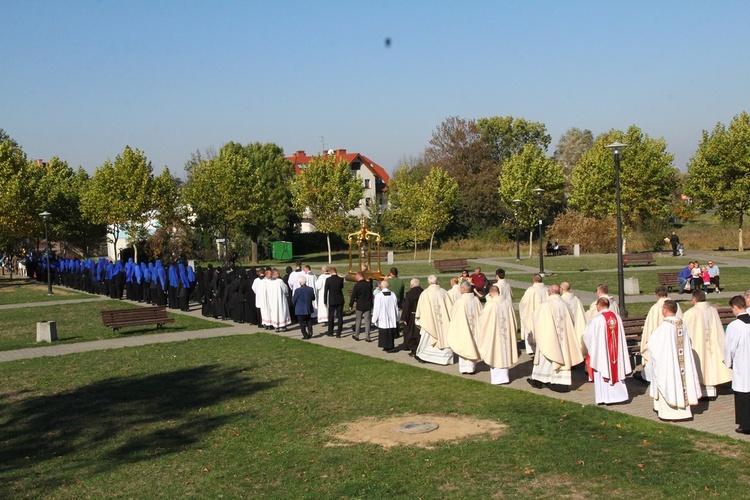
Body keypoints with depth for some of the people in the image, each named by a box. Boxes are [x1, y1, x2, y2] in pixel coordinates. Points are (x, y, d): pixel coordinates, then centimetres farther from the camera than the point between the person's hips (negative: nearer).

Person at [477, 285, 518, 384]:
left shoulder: (490, 304, -18)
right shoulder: (508, 302, -4)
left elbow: (482, 318, -6)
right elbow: (513, 318, 6)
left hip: (494, 334, -4)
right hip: (507, 332, 5)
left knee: (496, 354, 7)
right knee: (505, 353, 16)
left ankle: (497, 378, 13)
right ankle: (505, 376, 24)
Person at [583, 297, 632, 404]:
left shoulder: (596, 319, -16)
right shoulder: (617, 317, 1)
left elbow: (587, 334, -9)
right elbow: (621, 336, 7)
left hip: (602, 351, -5)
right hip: (616, 351, 5)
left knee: (602, 373, 4)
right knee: (616, 370, 14)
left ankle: (605, 397, 7)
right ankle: (618, 394, 19)